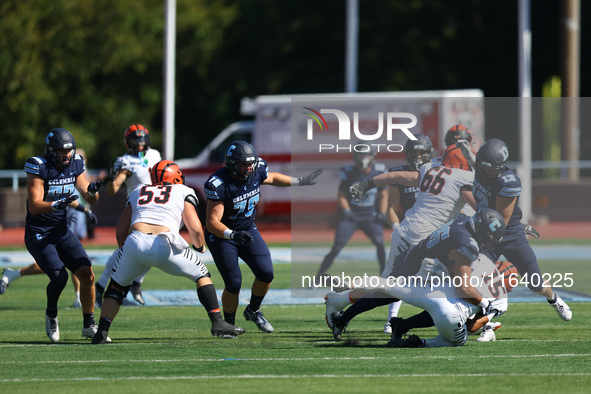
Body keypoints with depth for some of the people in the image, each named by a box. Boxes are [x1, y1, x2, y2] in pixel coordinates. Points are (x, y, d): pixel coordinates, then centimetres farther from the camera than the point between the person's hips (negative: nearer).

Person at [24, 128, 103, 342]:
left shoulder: (75, 165, 1)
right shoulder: (39, 168, -17)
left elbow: (91, 199, 5)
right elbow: (34, 207, -23)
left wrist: (92, 190, -19)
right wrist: (57, 204, -39)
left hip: (62, 231, 6)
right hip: (38, 234, -6)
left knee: (87, 274, -6)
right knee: (59, 277, -21)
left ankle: (89, 325, 9)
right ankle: (51, 315, 9)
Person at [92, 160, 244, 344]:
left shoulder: (138, 192, 29)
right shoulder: (184, 192, 20)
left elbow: (120, 232, 25)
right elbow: (194, 228, 7)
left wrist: (126, 249, 41)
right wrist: (200, 246, 27)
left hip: (135, 241, 2)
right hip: (165, 243, -2)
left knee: (117, 286, 25)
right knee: (202, 275, 20)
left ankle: (101, 332, 11)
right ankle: (217, 323, 11)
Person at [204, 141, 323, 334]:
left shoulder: (256, 170, -12)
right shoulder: (219, 185, -31)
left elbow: (271, 178, 15)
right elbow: (212, 222, -33)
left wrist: (301, 181, 15)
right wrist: (232, 235, -49)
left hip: (248, 229, 6)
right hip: (222, 235, -6)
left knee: (266, 273, -6)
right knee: (233, 283, -10)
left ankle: (253, 311, 21)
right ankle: (228, 324, 13)